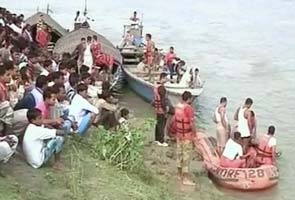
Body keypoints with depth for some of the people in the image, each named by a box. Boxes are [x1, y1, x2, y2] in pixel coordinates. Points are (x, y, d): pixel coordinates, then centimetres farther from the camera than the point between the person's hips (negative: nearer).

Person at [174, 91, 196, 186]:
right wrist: (195, 134, -8)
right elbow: (192, 123, -21)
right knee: (186, 156, -2)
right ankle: (185, 178, 2)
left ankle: (179, 174, 28)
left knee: (179, 153, 17)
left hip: (179, 134, 8)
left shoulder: (177, 106, 3)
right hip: (187, 136, -8)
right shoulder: (189, 108, -21)